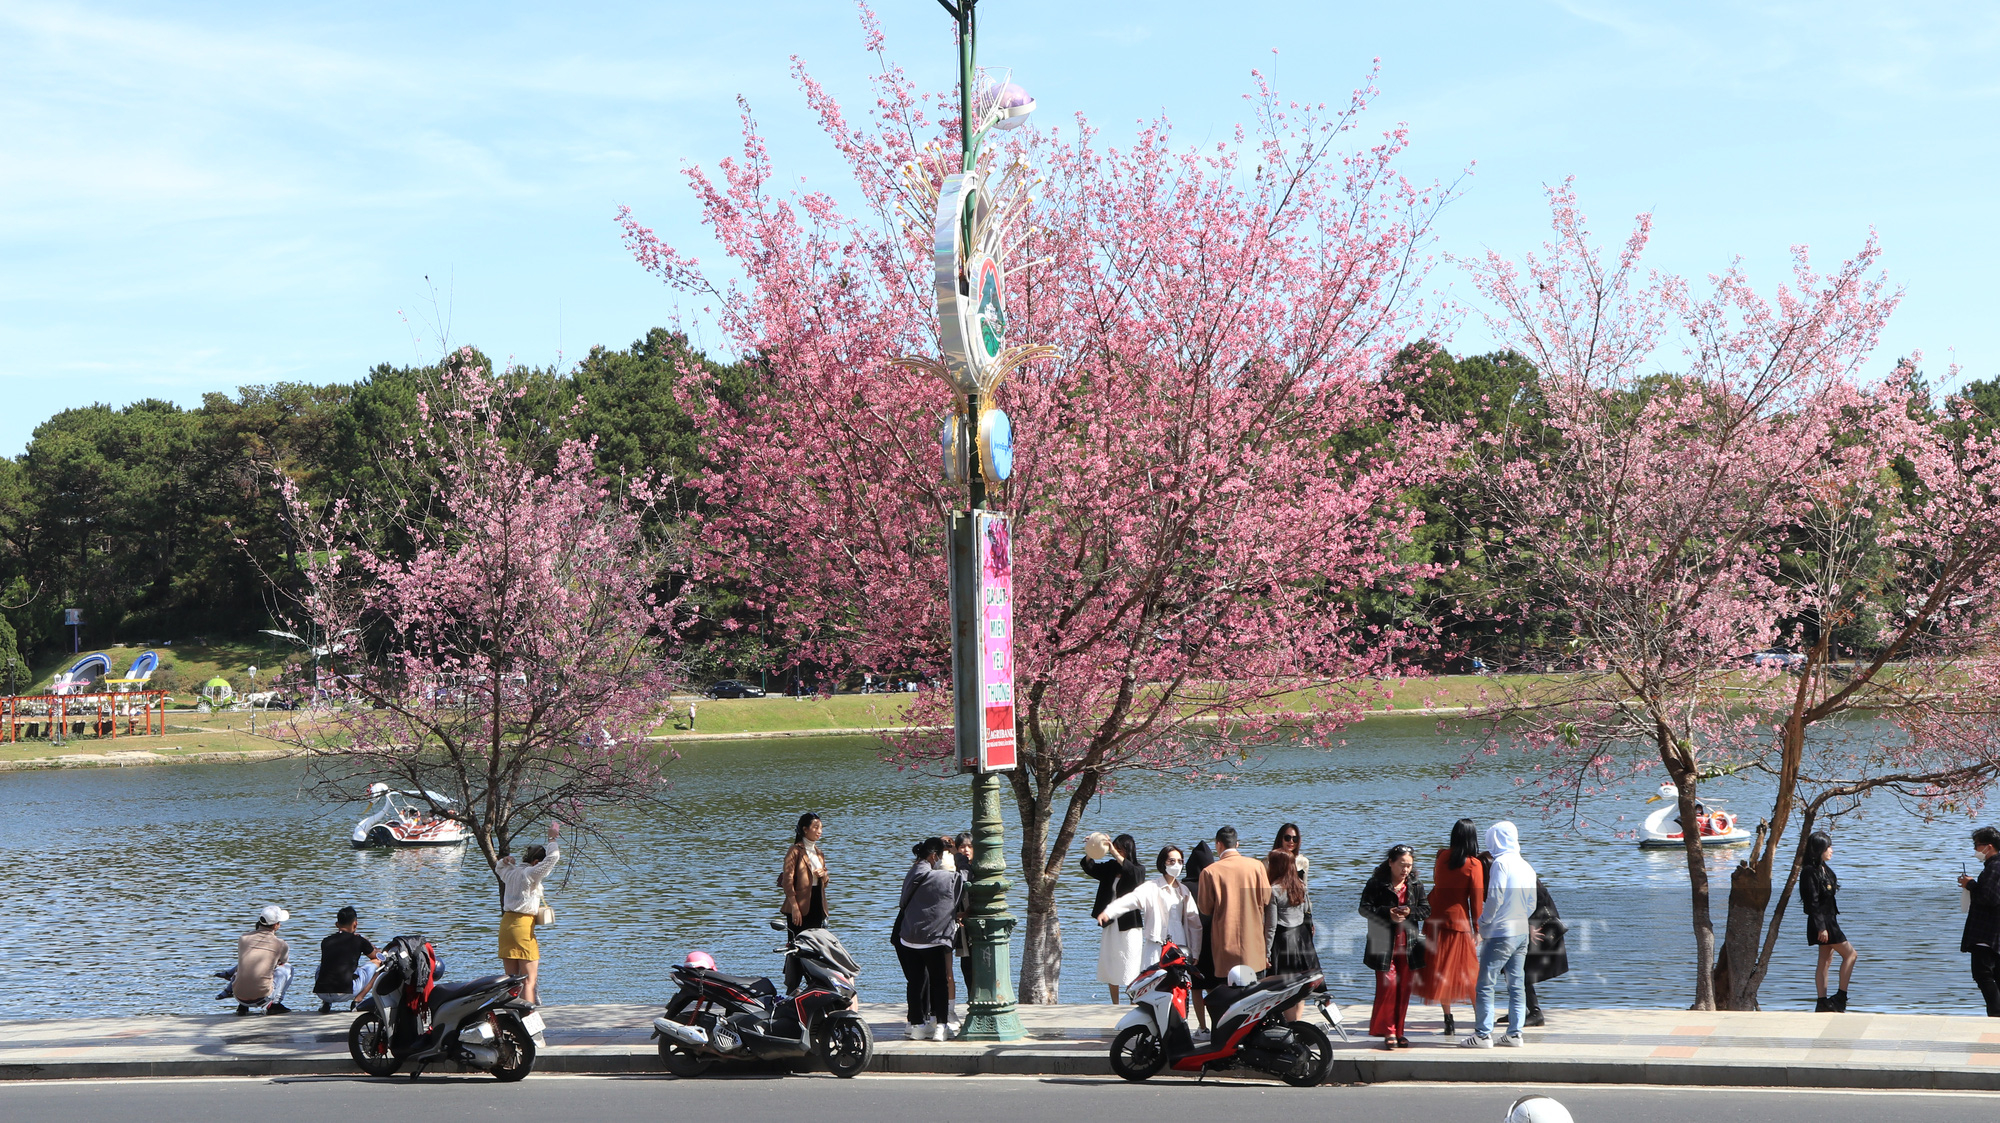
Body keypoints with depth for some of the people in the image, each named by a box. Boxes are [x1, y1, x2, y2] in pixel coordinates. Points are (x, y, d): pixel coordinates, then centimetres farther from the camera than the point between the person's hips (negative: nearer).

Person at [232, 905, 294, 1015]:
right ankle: (275, 1004, 10)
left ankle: (242, 1006, 20)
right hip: (262, 997, -3)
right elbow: (283, 961, 23)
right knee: (287, 968, 19)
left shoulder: (244, 938, 6)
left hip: (239, 997, 3)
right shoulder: (280, 945, -2)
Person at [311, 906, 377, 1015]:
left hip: (321, 993, 4)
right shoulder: (359, 940, 5)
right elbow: (375, 956, 24)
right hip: (346, 993, -4)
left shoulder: (325, 942, 15)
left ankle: (325, 1003, 18)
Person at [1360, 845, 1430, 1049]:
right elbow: (1365, 908, -5)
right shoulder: (1376, 884, -1)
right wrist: (1388, 913, -18)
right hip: (1384, 945, -4)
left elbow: (1426, 910, 8)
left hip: (1409, 945, 4)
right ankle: (1388, 1031, 0)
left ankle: (1399, 1032, 14)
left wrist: (1409, 912, -12)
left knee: (1404, 989, 5)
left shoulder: (1416, 886, 11)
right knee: (1387, 986, -10)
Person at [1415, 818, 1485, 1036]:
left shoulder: (1442, 856, 4)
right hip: (1459, 921, -4)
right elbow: (1476, 898, -8)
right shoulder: (1474, 865, -9)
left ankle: (1448, 1021, 12)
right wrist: (1477, 929, -3)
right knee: (1469, 971, 3)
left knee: (1440, 969, 10)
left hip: (1436, 920, 4)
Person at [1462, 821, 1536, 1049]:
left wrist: (1482, 924, -4)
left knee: (1485, 985, -4)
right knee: (1517, 985, 10)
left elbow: (1495, 898, -16)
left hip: (1500, 934, -8)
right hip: (1522, 933, 8)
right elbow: (1531, 904, 14)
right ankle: (1515, 1033, 11)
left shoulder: (1501, 863, -12)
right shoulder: (1526, 866, 10)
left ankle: (1483, 1034, -5)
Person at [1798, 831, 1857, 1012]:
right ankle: (1840, 998, -5)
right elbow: (1813, 902, -20)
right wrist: (1821, 927, -22)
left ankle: (1823, 1003, 12)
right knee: (1850, 954, -7)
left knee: (1825, 961, 10)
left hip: (1828, 921, 10)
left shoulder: (1823, 869, 14)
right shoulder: (1810, 872, -17)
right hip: (1822, 923, -10)